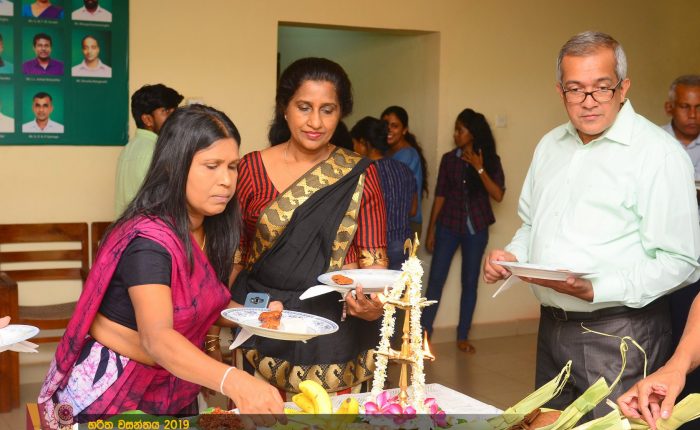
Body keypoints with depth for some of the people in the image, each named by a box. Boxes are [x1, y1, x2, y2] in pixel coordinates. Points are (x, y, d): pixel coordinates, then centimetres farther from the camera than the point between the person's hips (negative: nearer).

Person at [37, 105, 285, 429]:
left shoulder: (210, 229, -4)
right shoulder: (149, 239, -28)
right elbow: (157, 338, -41)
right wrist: (232, 381, -56)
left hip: (173, 390, 8)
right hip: (110, 390, -8)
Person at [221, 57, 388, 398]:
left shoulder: (359, 175, -1)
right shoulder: (252, 169, -2)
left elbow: (373, 259, -2)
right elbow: (232, 255, 3)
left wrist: (372, 304, -22)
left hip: (337, 333, 0)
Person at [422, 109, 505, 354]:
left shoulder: (490, 160, -3)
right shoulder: (449, 159, -1)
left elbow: (498, 195, -13)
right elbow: (440, 195, 1)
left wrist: (479, 169, -19)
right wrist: (431, 230, 0)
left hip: (476, 228, 0)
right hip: (448, 226, 0)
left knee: (470, 282, 6)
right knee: (436, 279, -2)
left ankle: (463, 336, 17)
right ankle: (424, 333, 6)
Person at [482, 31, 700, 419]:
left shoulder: (659, 153, -12)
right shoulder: (550, 146, 11)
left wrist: (594, 290, -25)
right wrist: (512, 255, 3)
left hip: (619, 336, -7)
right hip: (552, 326, 7)